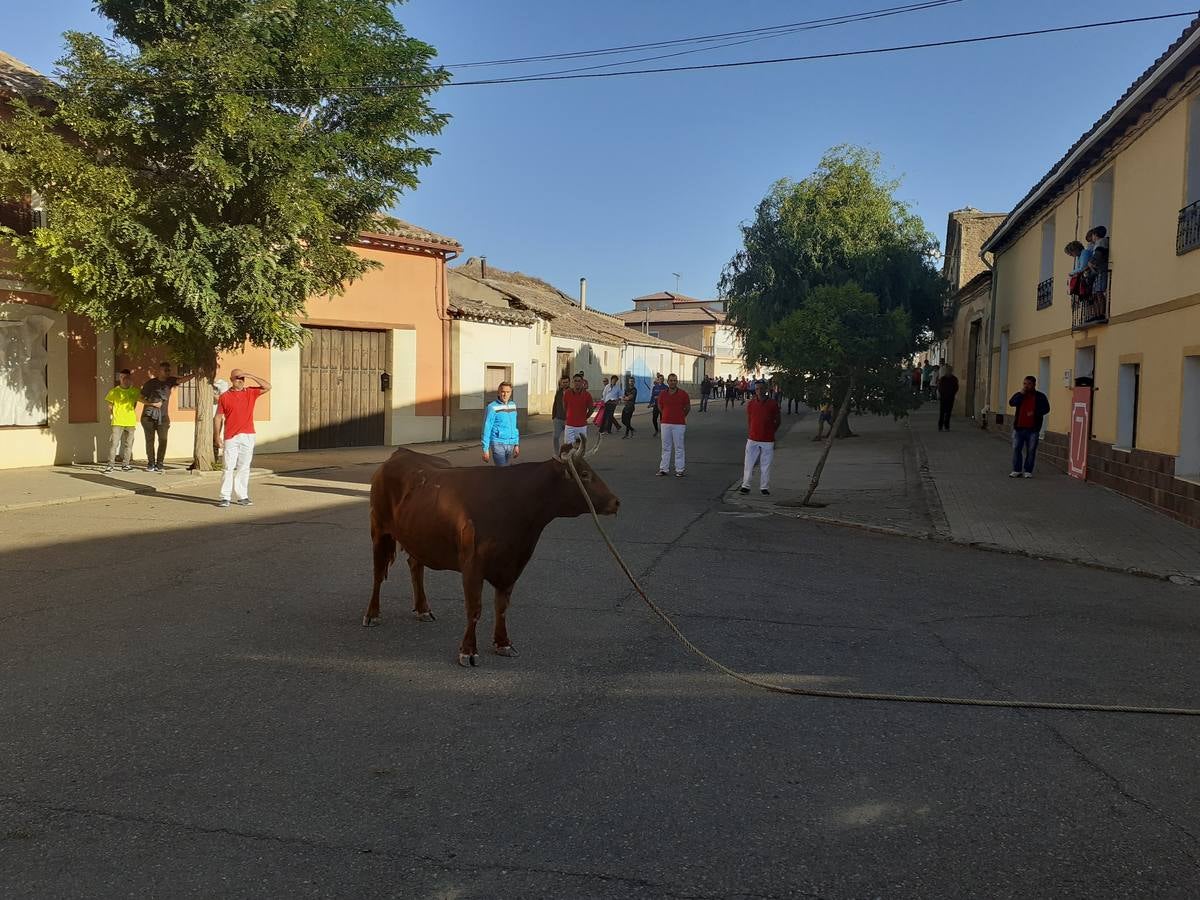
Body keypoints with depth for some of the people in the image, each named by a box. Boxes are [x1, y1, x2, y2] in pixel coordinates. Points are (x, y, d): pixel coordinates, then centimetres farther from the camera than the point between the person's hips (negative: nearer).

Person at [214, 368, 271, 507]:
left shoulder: (251, 393, 11)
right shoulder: (224, 397, 3)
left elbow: (267, 386, 3)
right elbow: (218, 418, 4)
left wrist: (252, 376, -4)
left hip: (248, 436, 3)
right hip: (231, 438, -2)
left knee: (244, 467, 6)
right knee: (229, 467, -4)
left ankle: (242, 497, 10)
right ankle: (225, 497, -1)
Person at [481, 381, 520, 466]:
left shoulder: (513, 406, 10)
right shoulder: (492, 407, -9)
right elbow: (486, 429, -8)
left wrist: (517, 444, 16)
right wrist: (485, 449, -10)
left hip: (510, 445, 6)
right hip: (498, 444, -6)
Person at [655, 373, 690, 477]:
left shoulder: (683, 394, -3)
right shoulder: (663, 394, 4)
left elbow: (688, 408, 9)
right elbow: (660, 407, 19)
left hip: (679, 424, -3)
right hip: (665, 423, 3)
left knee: (679, 447, 1)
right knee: (666, 447, 8)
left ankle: (679, 470, 6)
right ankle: (664, 468, 13)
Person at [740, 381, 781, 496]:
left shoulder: (773, 403, -3)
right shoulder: (751, 404, 2)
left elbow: (777, 421, 8)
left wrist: (771, 432, 6)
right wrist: (748, 435, 7)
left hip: (768, 440, -1)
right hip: (752, 439, 1)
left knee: (766, 465, 6)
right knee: (748, 464, 4)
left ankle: (764, 487, 15)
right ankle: (745, 486, 13)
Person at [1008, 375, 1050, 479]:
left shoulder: (1040, 396, 1)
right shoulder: (1020, 394, 9)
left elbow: (1046, 409, -4)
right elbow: (1011, 403, -8)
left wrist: (1034, 413, -18)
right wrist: (1021, 393, -14)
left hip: (1033, 429, -3)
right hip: (1018, 427, 3)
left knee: (1031, 450, 1)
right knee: (1016, 449, 3)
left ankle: (1028, 471, 10)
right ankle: (1016, 470, 11)